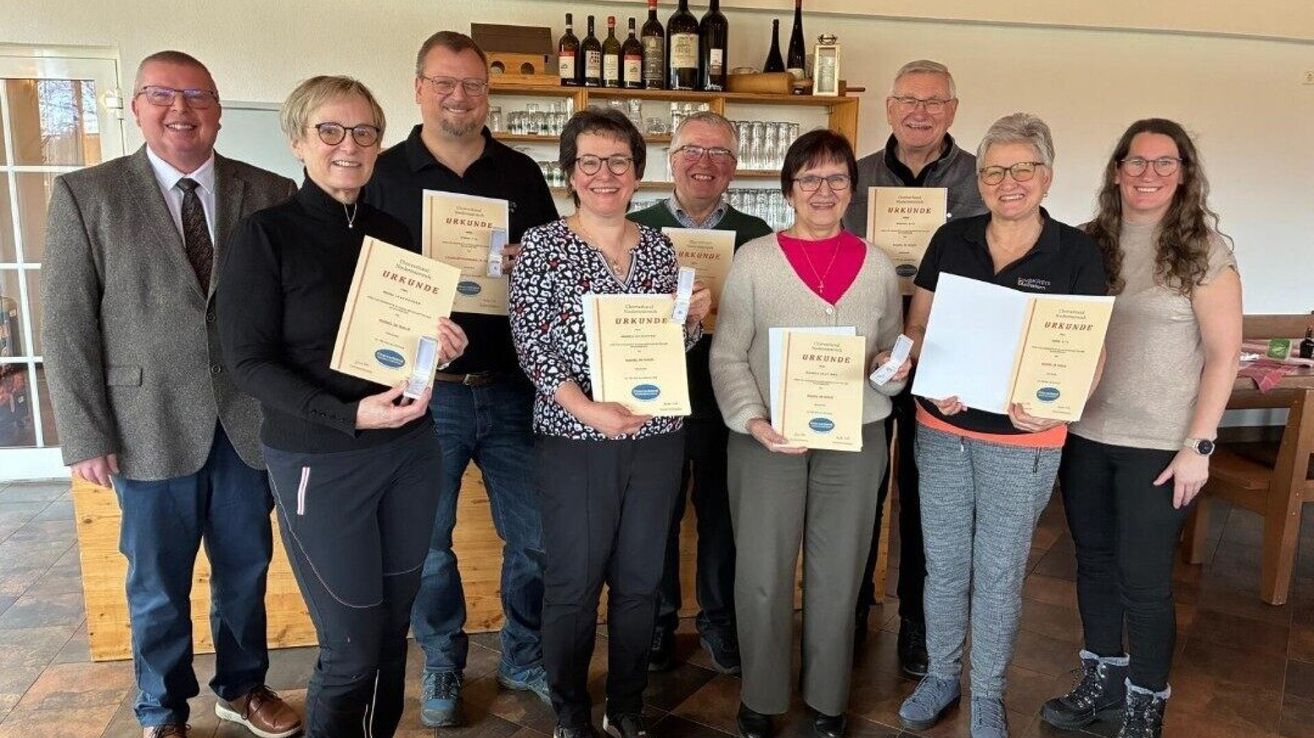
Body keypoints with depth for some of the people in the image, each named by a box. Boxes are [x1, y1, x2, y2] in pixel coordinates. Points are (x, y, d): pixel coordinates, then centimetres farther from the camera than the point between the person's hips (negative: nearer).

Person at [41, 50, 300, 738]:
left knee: (246, 569, 16)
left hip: (250, 420, 2)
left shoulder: (269, 192, 1)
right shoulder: (84, 194, -1)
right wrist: (86, 436, -6)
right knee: (157, 585, 13)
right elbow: (67, 325, -3)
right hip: (151, 426, -1)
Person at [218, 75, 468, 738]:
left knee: (393, 630, 16)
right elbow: (249, 362, -11)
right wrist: (350, 414, -22)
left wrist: (442, 346, -7)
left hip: (410, 449, 5)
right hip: (320, 462, -5)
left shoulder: (393, 233, 7)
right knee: (352, 651, 3)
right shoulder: (266, 234, -8)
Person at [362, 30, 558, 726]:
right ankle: (442, 661, 35)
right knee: (427, 543, 12)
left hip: (511, 387, 2)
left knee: (536, 536, 9)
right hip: (424, 390, -1)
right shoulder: (383, 174, 2)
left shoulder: (521, 174, 7)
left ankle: (524, 657, 33)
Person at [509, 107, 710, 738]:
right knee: (573, 583, 6)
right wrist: (588, 410, -20)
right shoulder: (542, 245, -3)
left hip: (656, 434, 4)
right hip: (574, 438, -3)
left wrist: (693, 318, -8)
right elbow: (531, 344, -9)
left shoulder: (659, 246, 8)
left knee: (640, 578, 13)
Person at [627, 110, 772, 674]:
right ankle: (658, 622, 32)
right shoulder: (635, 230, 2)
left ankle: (719, 621, 34)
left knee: (723, 517, 13)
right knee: (656, 516, 12)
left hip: (728, 402, 1)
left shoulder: (757, 236, 5)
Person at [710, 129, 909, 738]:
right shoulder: (754, 259, -3)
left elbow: (892, 350, 15)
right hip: (766, 438, -2)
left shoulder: (877, 265, 5)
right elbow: (727, 355, -4)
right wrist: (754, 422, -17)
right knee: (762, 573, 5)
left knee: (839, 572, 12)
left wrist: (892, 369, -7)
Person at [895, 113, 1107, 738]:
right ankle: (940, 675, 35)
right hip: (941, 428, 2)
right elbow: (917, 326, 6)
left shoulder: (1076, 253, -5)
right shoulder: (951, 240, 1)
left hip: (1023, 439, -2)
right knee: (943, 564, 13)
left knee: (999, 573, 11)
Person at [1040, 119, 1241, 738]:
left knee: (1144, 580, 3)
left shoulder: (1203, 251, -6)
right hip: (1084, 434, 4)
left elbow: (1223, 355, -7)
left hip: (1158, 447, -4)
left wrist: (1198, 446, -11)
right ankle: (1103, 681, 36)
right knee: (1094, 562, 16)